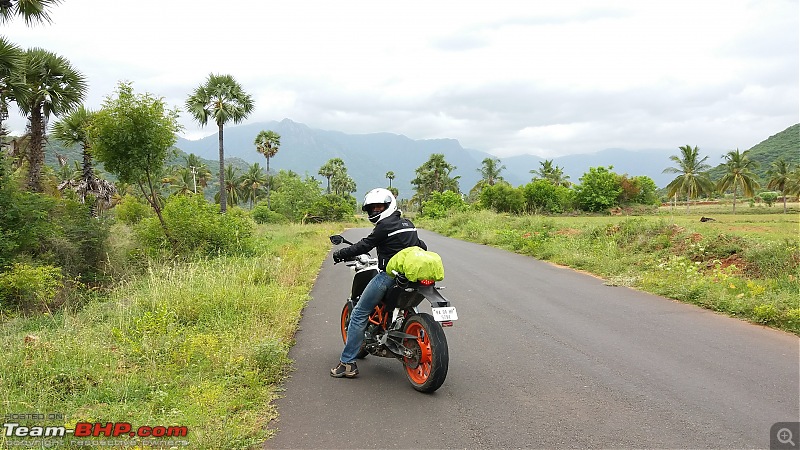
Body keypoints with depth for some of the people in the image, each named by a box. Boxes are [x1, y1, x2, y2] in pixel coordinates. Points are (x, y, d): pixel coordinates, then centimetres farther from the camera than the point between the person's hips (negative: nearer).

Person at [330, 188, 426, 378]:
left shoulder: (385, 225, -10)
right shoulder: (408, 223, 14)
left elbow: (364, 245, -8)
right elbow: (422, 246, 19)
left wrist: (340, 254, 3)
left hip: (389, 275, -8)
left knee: (359, 315, -2)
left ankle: (347, 363, -3)